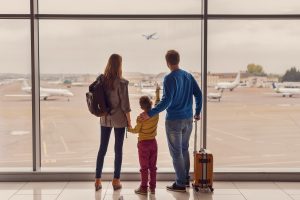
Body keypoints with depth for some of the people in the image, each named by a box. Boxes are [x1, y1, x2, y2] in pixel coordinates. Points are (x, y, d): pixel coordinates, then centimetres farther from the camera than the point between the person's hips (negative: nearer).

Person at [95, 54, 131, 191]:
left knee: (102, 148, 11)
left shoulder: (102, 80, -2)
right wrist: (129, 121, -3)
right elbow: (125, 105, -13)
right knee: (118, 149, 7)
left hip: (105, 119, 4)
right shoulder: (121, 83, -15)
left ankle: (98, 180, 15)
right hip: (119, 120, -4)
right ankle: (116, 180, 14)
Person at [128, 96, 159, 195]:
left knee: (144, 167, 5)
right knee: (152, 167, 13)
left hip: (143, 143, -4)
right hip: (153, 142, 4)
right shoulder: (156, 114, -7)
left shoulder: (141, 118, -19)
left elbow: (136, 130, -8)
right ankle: (152, 187, 18)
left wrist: (129, 129, 12)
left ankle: (144, 188, 11)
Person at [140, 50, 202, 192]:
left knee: (176, 153, 4)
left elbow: (166, 101, -24)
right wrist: (197, 112, 19)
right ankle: (186, 179, 28)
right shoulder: (188, 76, 5)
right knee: (184, 149, 20)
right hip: (188, 119, 7)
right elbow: (198, 94, 7)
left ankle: (180, 184, 10)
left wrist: (150, 114, -25)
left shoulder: (170, 78, -15)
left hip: (174, 120, -6)